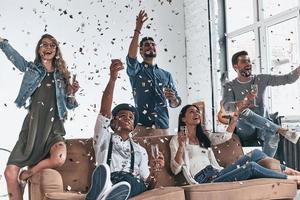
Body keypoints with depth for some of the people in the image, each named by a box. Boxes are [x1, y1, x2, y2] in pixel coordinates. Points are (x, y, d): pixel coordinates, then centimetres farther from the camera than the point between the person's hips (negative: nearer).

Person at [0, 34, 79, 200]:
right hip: (32, 126, 1)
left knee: (58, 159, -32)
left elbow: (70, 105, 14)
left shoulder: (62, 75, 13)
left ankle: (27, 175, -3)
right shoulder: (30, 68, 12)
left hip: (53, 127, 0)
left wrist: (72, 93, -4)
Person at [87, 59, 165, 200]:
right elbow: (104, 111, 2)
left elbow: (145, 181, 22)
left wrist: (154, 169, -2)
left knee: (126, 179, -36)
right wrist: (112, 78, -12)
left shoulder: (140, 151, 29)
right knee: (103, 173, -38)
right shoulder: (104, 139, 20)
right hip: (107, 183, -1)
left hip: (134, 185, 2)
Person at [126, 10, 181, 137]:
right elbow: (131, 56, -17)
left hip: (163, 128, 4)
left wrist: (173, 99, -9)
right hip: (142, 127, -3)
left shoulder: (166, 75, 16)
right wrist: (137, 30, -23)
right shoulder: (136, 70, 6)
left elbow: (175, 103, 15)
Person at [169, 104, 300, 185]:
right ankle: (289, 177, -7)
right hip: (205, 180, -8)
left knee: (256, 153, -6)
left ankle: (284, 170, 6)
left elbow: (226, 136, 18)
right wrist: (181, 146, -22)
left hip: (216, 174, 8)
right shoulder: (176, 140, 2)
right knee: (251, 166, -22)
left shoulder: (203, 137, 24)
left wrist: (237, 113, 14)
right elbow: (175, 169, -7)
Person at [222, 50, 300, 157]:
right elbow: (227, 106, -18)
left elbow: (288, 78, 2)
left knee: (273, 135, -33)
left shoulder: (261, 79, 8)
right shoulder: (230, 86, 1)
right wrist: (244, 102, -39)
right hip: (244, 129, -1)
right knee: (243, 110, -33)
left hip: (263, 126, 1)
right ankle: (280, 130, -30)